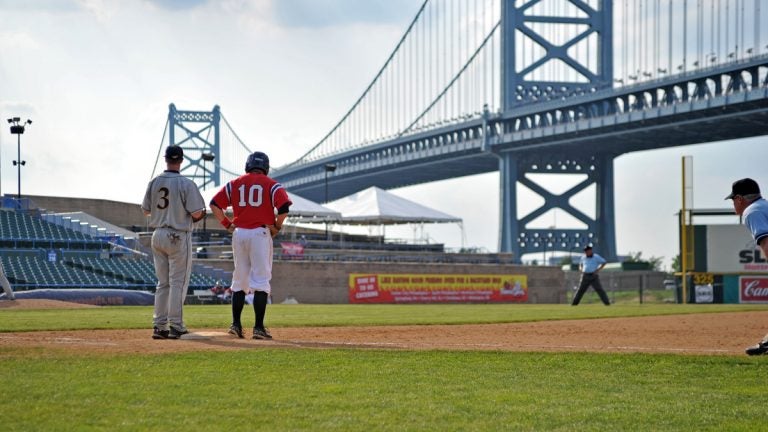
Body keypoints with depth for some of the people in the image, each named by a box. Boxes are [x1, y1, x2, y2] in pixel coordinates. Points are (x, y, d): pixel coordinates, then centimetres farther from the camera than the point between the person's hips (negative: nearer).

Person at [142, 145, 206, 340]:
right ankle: (175, 326, -1)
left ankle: (159, 326, 10)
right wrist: (200, 214, 7)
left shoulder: (154, 183, 3)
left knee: (163, 283, 12)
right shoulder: (186, 184, -12)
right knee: (178, 282, 0)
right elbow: (196, 213, -15)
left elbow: (146, 210, 10)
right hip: (178, 236, -5)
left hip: (158, 235, 5)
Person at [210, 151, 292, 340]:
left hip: (238, 233, 4)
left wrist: (227, 224, 9)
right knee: (261, 280, -2)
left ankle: (236, 324, 9)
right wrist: (277, 226, 1)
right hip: (260, 234, -3)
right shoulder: (271, 184, 1)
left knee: (239, 280, 12)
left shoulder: (235, 184, 11)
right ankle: (259, 327, -7)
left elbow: (214, 204, 4)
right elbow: (284, 206, -13)